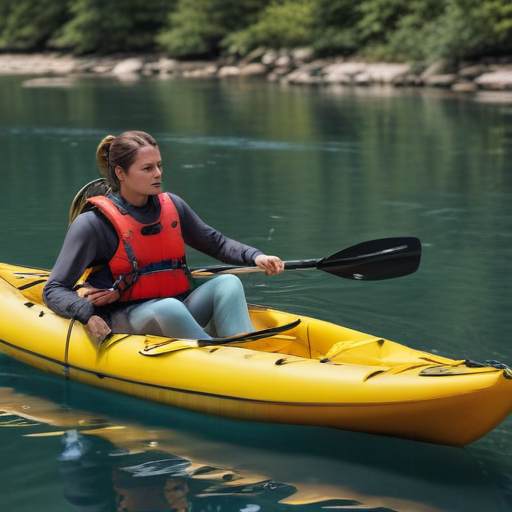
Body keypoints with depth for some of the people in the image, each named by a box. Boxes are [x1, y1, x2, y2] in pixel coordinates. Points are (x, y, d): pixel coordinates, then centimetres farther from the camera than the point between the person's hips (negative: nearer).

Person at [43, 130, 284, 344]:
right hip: (122, 324, -6)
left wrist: (255, 256, 3)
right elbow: (54, 291, -10)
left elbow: (216, 243, 22)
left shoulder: (172, 206, 8)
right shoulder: (93, 224, -8)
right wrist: (88, 315, -29)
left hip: (179, 312, 6)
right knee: (170, 308, -36)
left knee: (228, 282, -19)